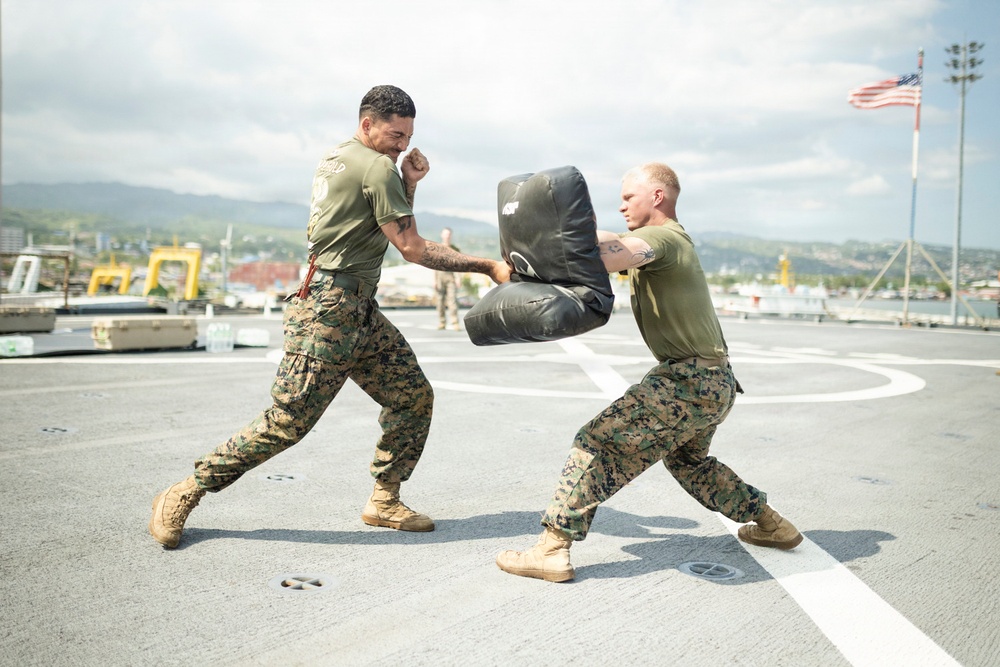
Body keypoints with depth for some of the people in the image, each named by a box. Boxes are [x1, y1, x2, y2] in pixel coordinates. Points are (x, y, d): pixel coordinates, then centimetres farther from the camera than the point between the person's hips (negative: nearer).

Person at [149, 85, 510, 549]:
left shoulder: (335, 159, 18)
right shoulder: (376, 167, -10)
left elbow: (393, 230, 25)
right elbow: (413, 249, -11)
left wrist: (409, 184, 10)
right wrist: (487, 266, -8)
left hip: (359, 312, 10)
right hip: (329, 312, -10)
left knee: (414, 396, 7)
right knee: (288, 420, -8)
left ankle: (384, 501, 15)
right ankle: (185, 494, 5)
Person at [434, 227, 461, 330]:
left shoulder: (455, 249, 12)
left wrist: (458, 278, 0)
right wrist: (434, 280, 3)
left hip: (451, 276, -1)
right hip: (440, 276, 1)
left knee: (452, 299, -10)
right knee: (440, 300, 0)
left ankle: (455, 323, -14)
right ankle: (441, 323, 6)